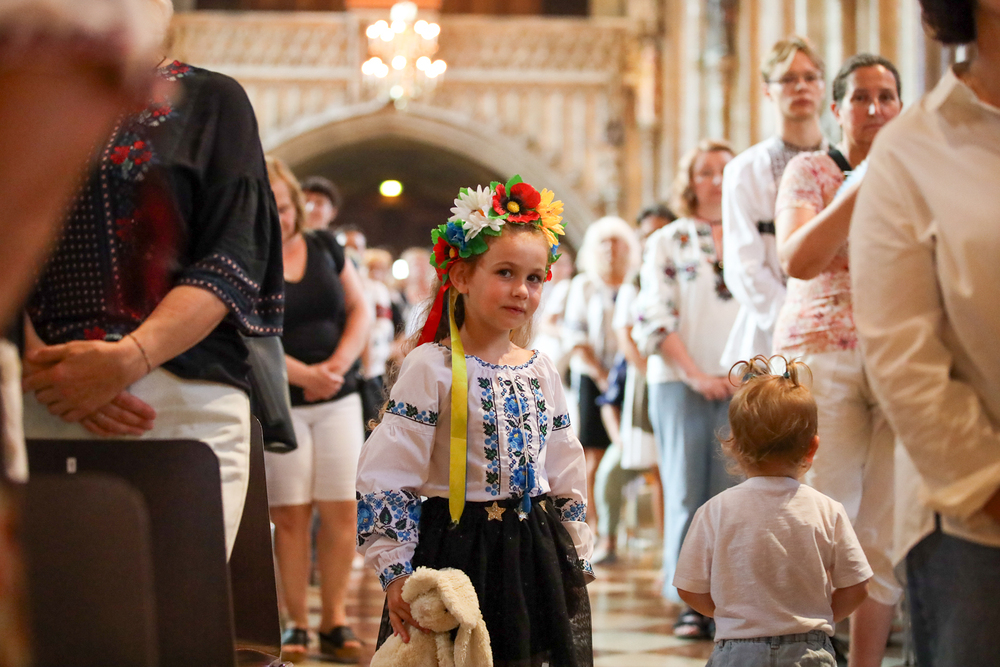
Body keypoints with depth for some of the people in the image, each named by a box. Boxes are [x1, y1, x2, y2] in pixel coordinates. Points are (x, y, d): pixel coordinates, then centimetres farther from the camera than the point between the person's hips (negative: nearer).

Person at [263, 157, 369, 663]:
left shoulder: (326, 247, 9)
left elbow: (359, 309, 9)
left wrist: (338, 364, -7)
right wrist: (303, 374, -18)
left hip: (338, 398, 3)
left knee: (342, 510, -1)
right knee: (289, 513, -4)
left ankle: (334, 621, 6)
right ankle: (295, 624, 4)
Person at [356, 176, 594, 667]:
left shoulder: (541, 373, 10)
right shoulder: (432, 368, -9)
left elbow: (566, 479, 17)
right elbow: (386, 477, -12)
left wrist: (576, 565, 15)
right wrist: (396, 573, -16)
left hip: (536, 559, 5)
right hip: (459, 549, -5)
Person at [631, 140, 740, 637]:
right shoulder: (667, 243, 9)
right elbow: (654, 319, 1)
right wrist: (696, 374, -9)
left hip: (741, 385, 2)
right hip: (680, 383, -1)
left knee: (731, 493, -3)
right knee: (687, 492, -3)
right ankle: (690, 602, 2)